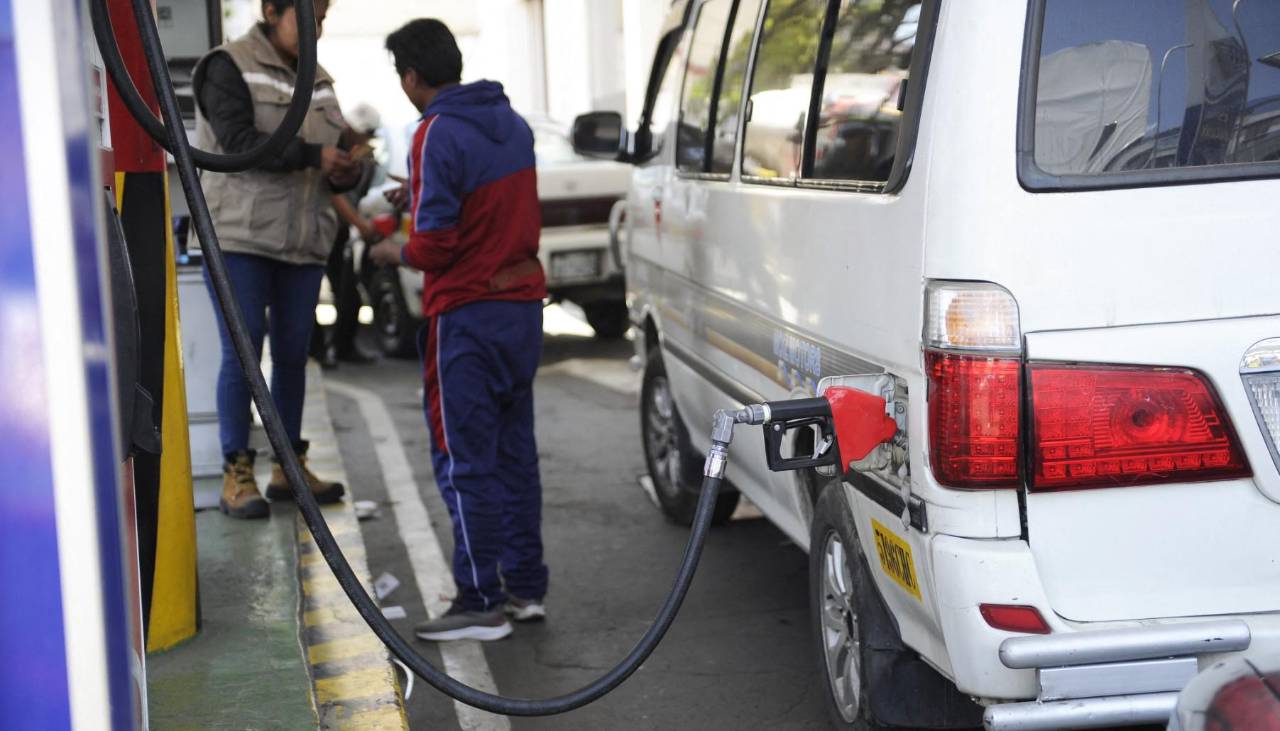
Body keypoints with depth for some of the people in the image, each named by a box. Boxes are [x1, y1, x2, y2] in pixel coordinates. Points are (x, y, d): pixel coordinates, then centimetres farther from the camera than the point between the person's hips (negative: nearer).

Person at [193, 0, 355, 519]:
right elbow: (239, 142, -16)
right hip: (241, 237, -6)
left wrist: (346, 171, -4)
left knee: (293, 354, 10)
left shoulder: (317, 79, 16)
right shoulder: (228, 67, -4)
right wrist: (312, 155, -20)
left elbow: (337, 148, 19)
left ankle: (289, 468, 21)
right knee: (242, 353, -6)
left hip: (304, 241, 6)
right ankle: (236, 475, 0)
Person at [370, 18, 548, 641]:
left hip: (466, 315, -8)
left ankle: (481, 602, 2)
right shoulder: (511, 122, 9)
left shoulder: (436, 136, -16)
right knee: (513, 450, 15)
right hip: (522, 304, 8)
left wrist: (393, 253, 2)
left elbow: (434, 245, -18)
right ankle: (526, 587, 21)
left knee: (464, 459, -1)